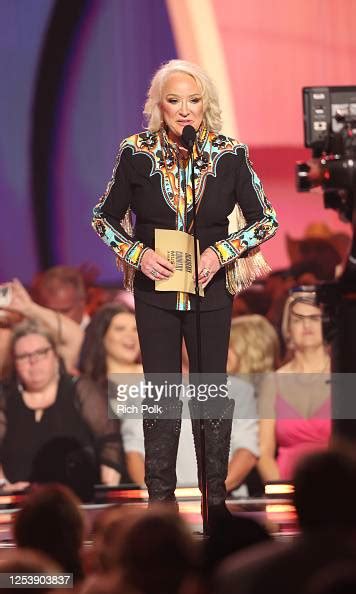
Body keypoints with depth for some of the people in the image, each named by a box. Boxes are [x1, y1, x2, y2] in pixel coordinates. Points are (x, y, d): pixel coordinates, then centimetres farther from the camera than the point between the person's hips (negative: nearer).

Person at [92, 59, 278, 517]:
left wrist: (221, 253, -13)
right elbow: (105, 218, 3)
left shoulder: (229, 154, -7)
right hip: (155, 290, 0)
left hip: (211, 290, 0)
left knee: (212, 390, 6)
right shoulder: (137, 153, -7)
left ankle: (216, 496, 16)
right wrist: (138, 254, -12)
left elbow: (265, 220, 1)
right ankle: (160, 496, 12)